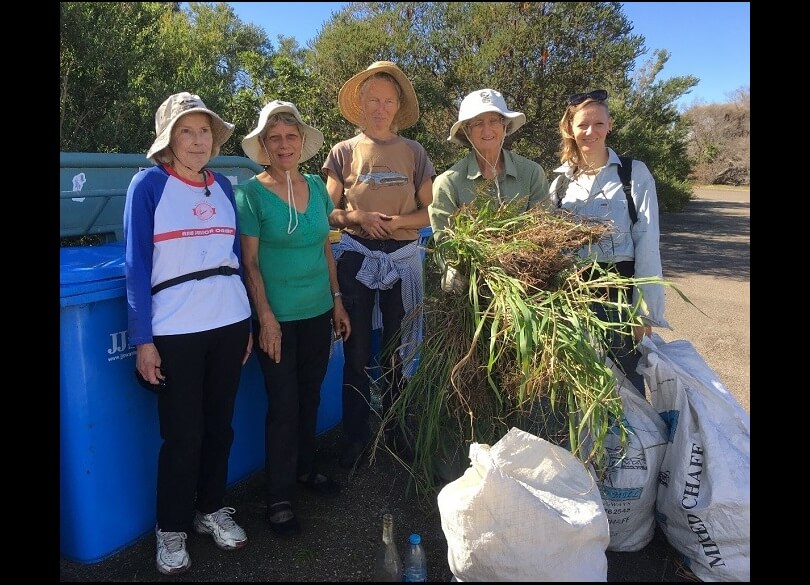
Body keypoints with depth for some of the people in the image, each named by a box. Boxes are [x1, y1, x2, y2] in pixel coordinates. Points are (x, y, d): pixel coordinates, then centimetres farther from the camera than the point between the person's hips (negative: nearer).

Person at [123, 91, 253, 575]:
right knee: (183, 434, 5)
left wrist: (247, 324, 11)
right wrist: (143, 339, -10)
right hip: (175, 330, -4)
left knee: (220, 425, 13)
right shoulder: (148, 185, -5)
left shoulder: (223, 186, 9)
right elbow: (137, 266, -7)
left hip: (230, 322, 4)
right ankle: (172, 527, 25)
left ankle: (211, 508, 33)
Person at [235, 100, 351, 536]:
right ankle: (279, 497, 17)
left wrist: (337, 300, 10)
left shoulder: (316, 186, 5)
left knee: (310, 396, 16)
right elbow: (249, 262, -9)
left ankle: (305, 468, 37)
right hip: (278, 316, -5)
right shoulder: (251, 193, -9)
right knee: (284, 405, 1)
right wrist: (265, 316, -14)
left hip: (318, 311, 5)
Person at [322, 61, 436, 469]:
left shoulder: (414, 153, 6)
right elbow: (330, 213, 4)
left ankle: (396, 433, 25)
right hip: (357, 257, -1)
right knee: (357, 352, 5)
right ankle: (355, 436, 18)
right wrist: (359, 216, -16)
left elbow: (428, 213, 5)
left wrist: (398, 221, -14)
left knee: (398, 351, 9)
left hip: (403, 257, 1)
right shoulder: (344, 152, 4)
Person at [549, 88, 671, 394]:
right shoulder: (561, 179, 8)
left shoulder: (634, 174, -3)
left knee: (626, 384, 3)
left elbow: (647, 245, -7)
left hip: (619, 288, -3)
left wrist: (645, 312, -11)